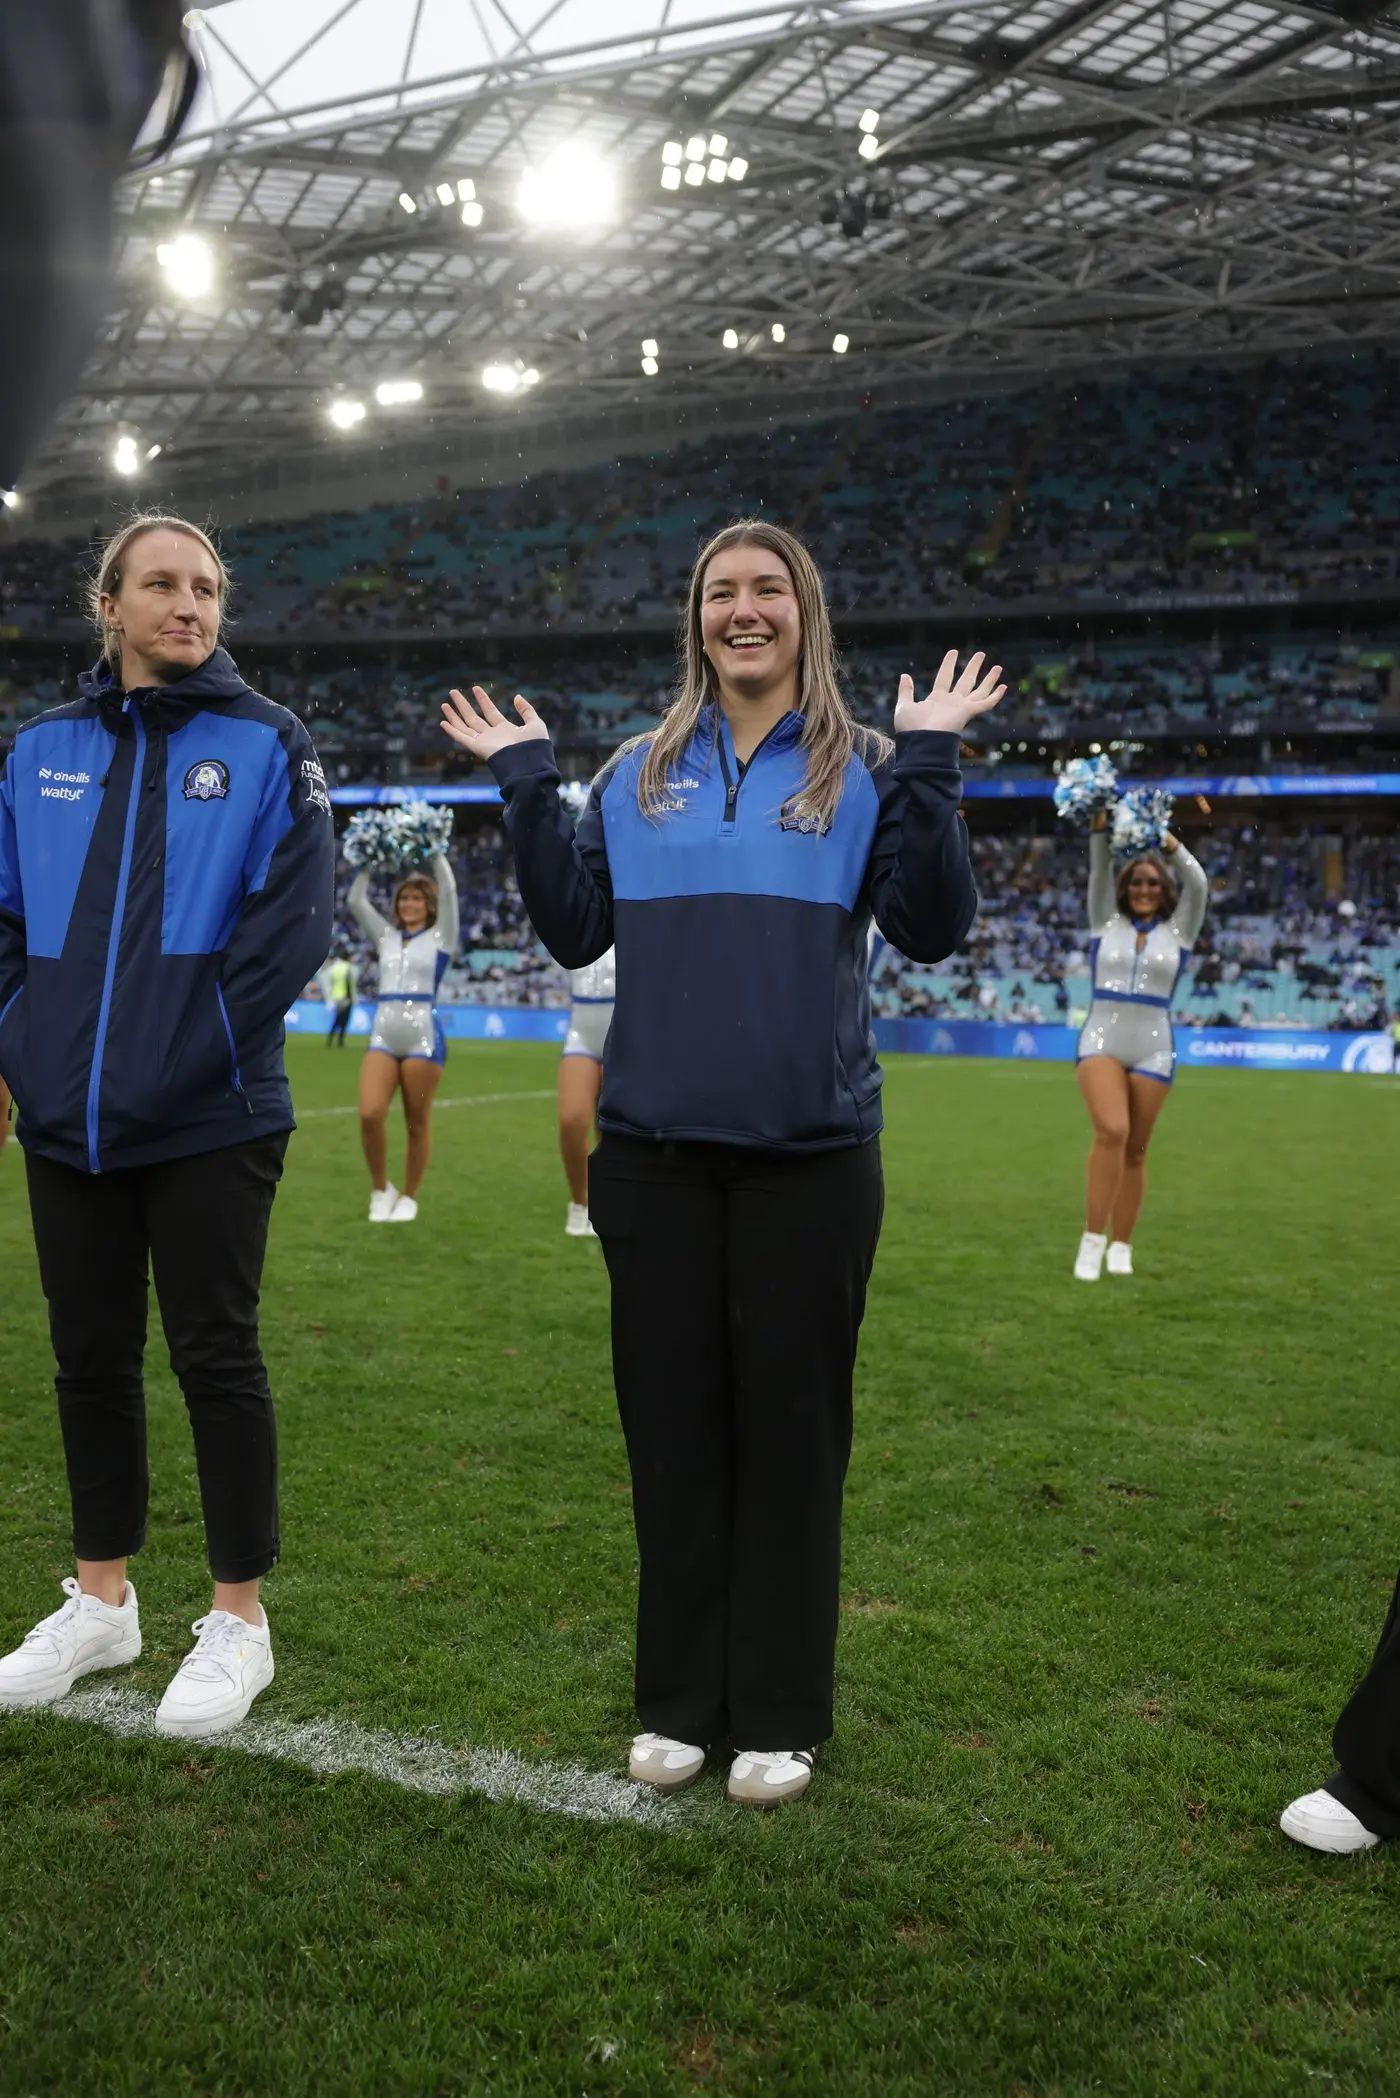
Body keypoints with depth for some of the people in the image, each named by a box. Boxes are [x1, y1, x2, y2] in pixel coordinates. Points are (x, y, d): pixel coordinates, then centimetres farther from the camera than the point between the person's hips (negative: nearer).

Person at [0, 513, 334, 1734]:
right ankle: (101, 1602, 30)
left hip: (209, 1125, -4)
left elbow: (293, 922, -9)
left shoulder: (265, 747, -2)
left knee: (215, 1358, 2)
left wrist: (199, 1056, -14)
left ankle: (239, 1621, 17)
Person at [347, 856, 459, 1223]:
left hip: (423, 1037, -3)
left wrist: (435, 852, 4)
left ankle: (408, 1197, 16)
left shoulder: (440, 937, 7)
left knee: (417, 1123, 2)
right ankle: (380, 1189, 7)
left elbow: (448, 891, -2)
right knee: (370, 1116, -12)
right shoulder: (386, 936, 17)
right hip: (383, 1036, 3)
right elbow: (356, 902, 15)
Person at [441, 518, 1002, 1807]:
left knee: (790, 1428, 6)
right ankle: (679, 1700, 26)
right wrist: (525, 785, 2)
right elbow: (576, 932, 8)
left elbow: (931, 931, -6)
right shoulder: (637, 776, 11)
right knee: (673, 1425, 10)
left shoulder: (861, 770, 3)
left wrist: (930, 765, -13)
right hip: (655, 1149, 3)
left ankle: (780, 1715, 21)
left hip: (809, 1154, -2)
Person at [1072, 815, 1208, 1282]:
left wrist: (1169, 843, -17)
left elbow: (1198, 885, -5)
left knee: (1135, 1151, 6)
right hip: (1101, 1041, -1)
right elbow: (1099, 871, -1)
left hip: (1153, 1050, 1)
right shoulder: (1106, 923, 10)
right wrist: (1100, 824, -14)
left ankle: (1121, 1248, 18)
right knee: (1111, 1130, -23)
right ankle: (1093, 1239, -18)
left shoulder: (1177, 931, 9)